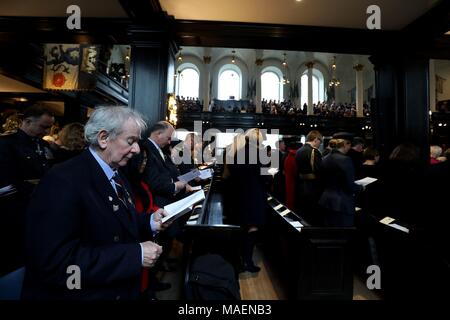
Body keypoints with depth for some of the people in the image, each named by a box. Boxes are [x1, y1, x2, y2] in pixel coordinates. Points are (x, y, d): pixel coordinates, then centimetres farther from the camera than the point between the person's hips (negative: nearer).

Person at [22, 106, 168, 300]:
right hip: (82, 293, -8)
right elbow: (54, 262, -30)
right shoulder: (63, 180, -24)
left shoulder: (116, 175, 4)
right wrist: (136, 254, -29)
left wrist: (149, 222, -7)